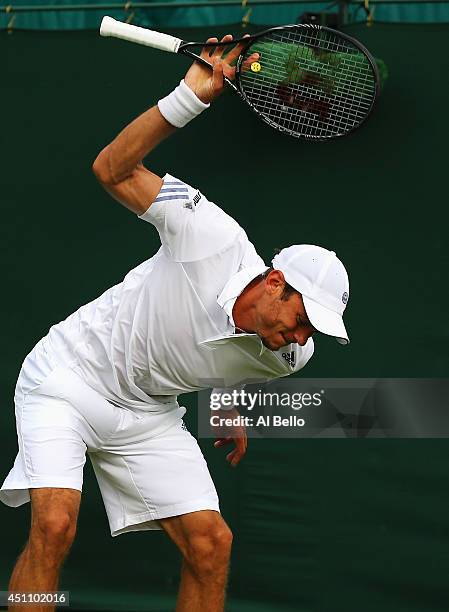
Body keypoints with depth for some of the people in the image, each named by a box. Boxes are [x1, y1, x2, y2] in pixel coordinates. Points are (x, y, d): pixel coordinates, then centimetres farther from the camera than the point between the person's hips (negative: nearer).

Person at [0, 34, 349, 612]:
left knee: (211, 544, -4)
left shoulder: (288, 356, -9)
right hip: (67, 375, -5)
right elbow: (113, 170, -23)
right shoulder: (214, 237, -26)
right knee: (54, 526, -24)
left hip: (147, 414, 5)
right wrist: (190, 97, -32)